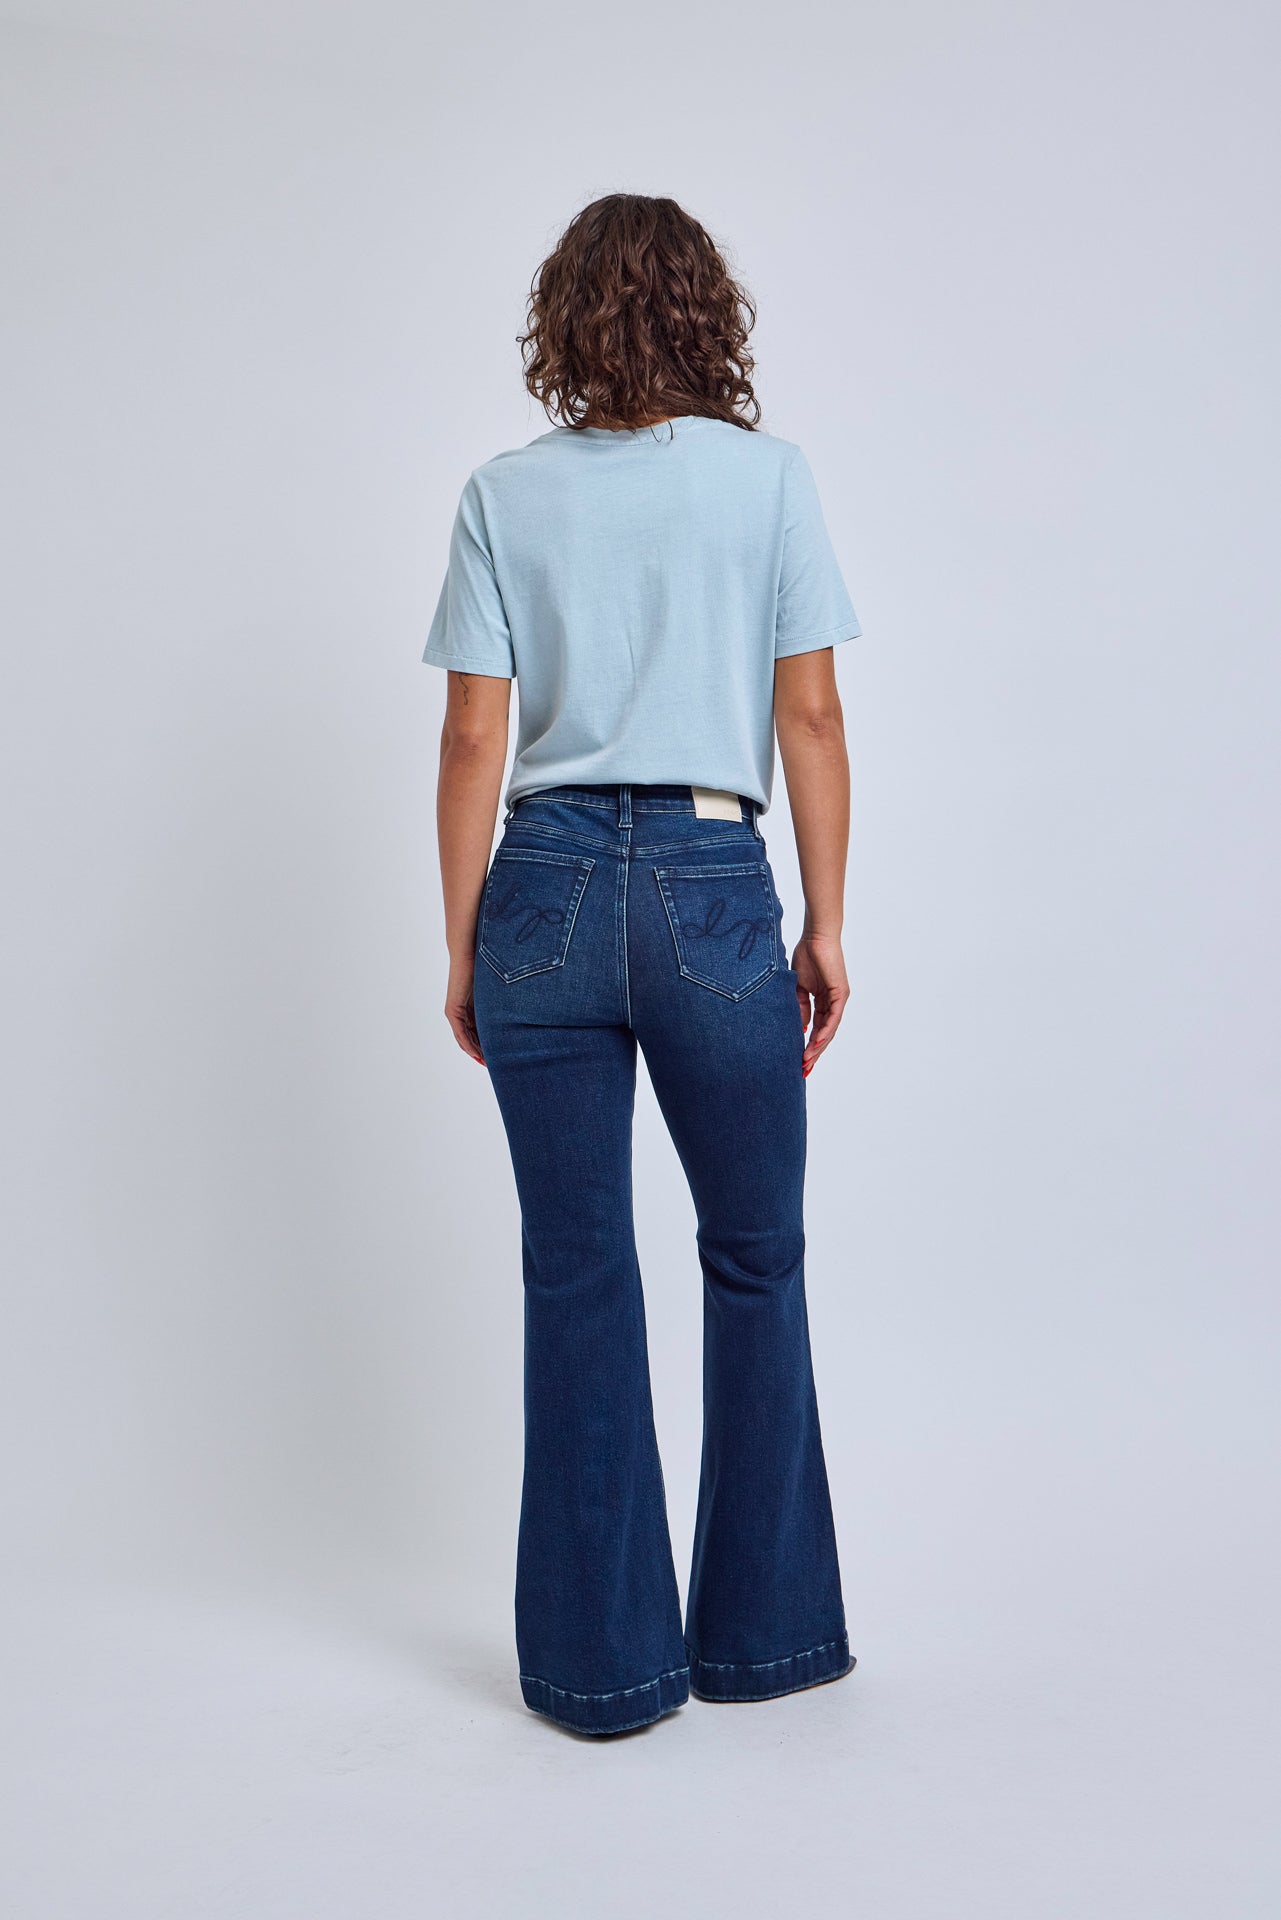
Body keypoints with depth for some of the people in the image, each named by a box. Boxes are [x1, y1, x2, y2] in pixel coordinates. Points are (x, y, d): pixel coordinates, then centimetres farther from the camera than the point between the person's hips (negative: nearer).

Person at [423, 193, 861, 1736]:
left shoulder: (505, 496, 5)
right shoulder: (767, 475, 2)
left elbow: (474, 742, 2)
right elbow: (810, 718, 0)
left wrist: (463, 948, 8)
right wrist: (826, 926, 6)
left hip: (545, 888, 2)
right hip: (713, 887, -1)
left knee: (576, 1278, 8)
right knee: (755, 1261, 14)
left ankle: (603, 1661, 19)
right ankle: (761, 1630, 25)